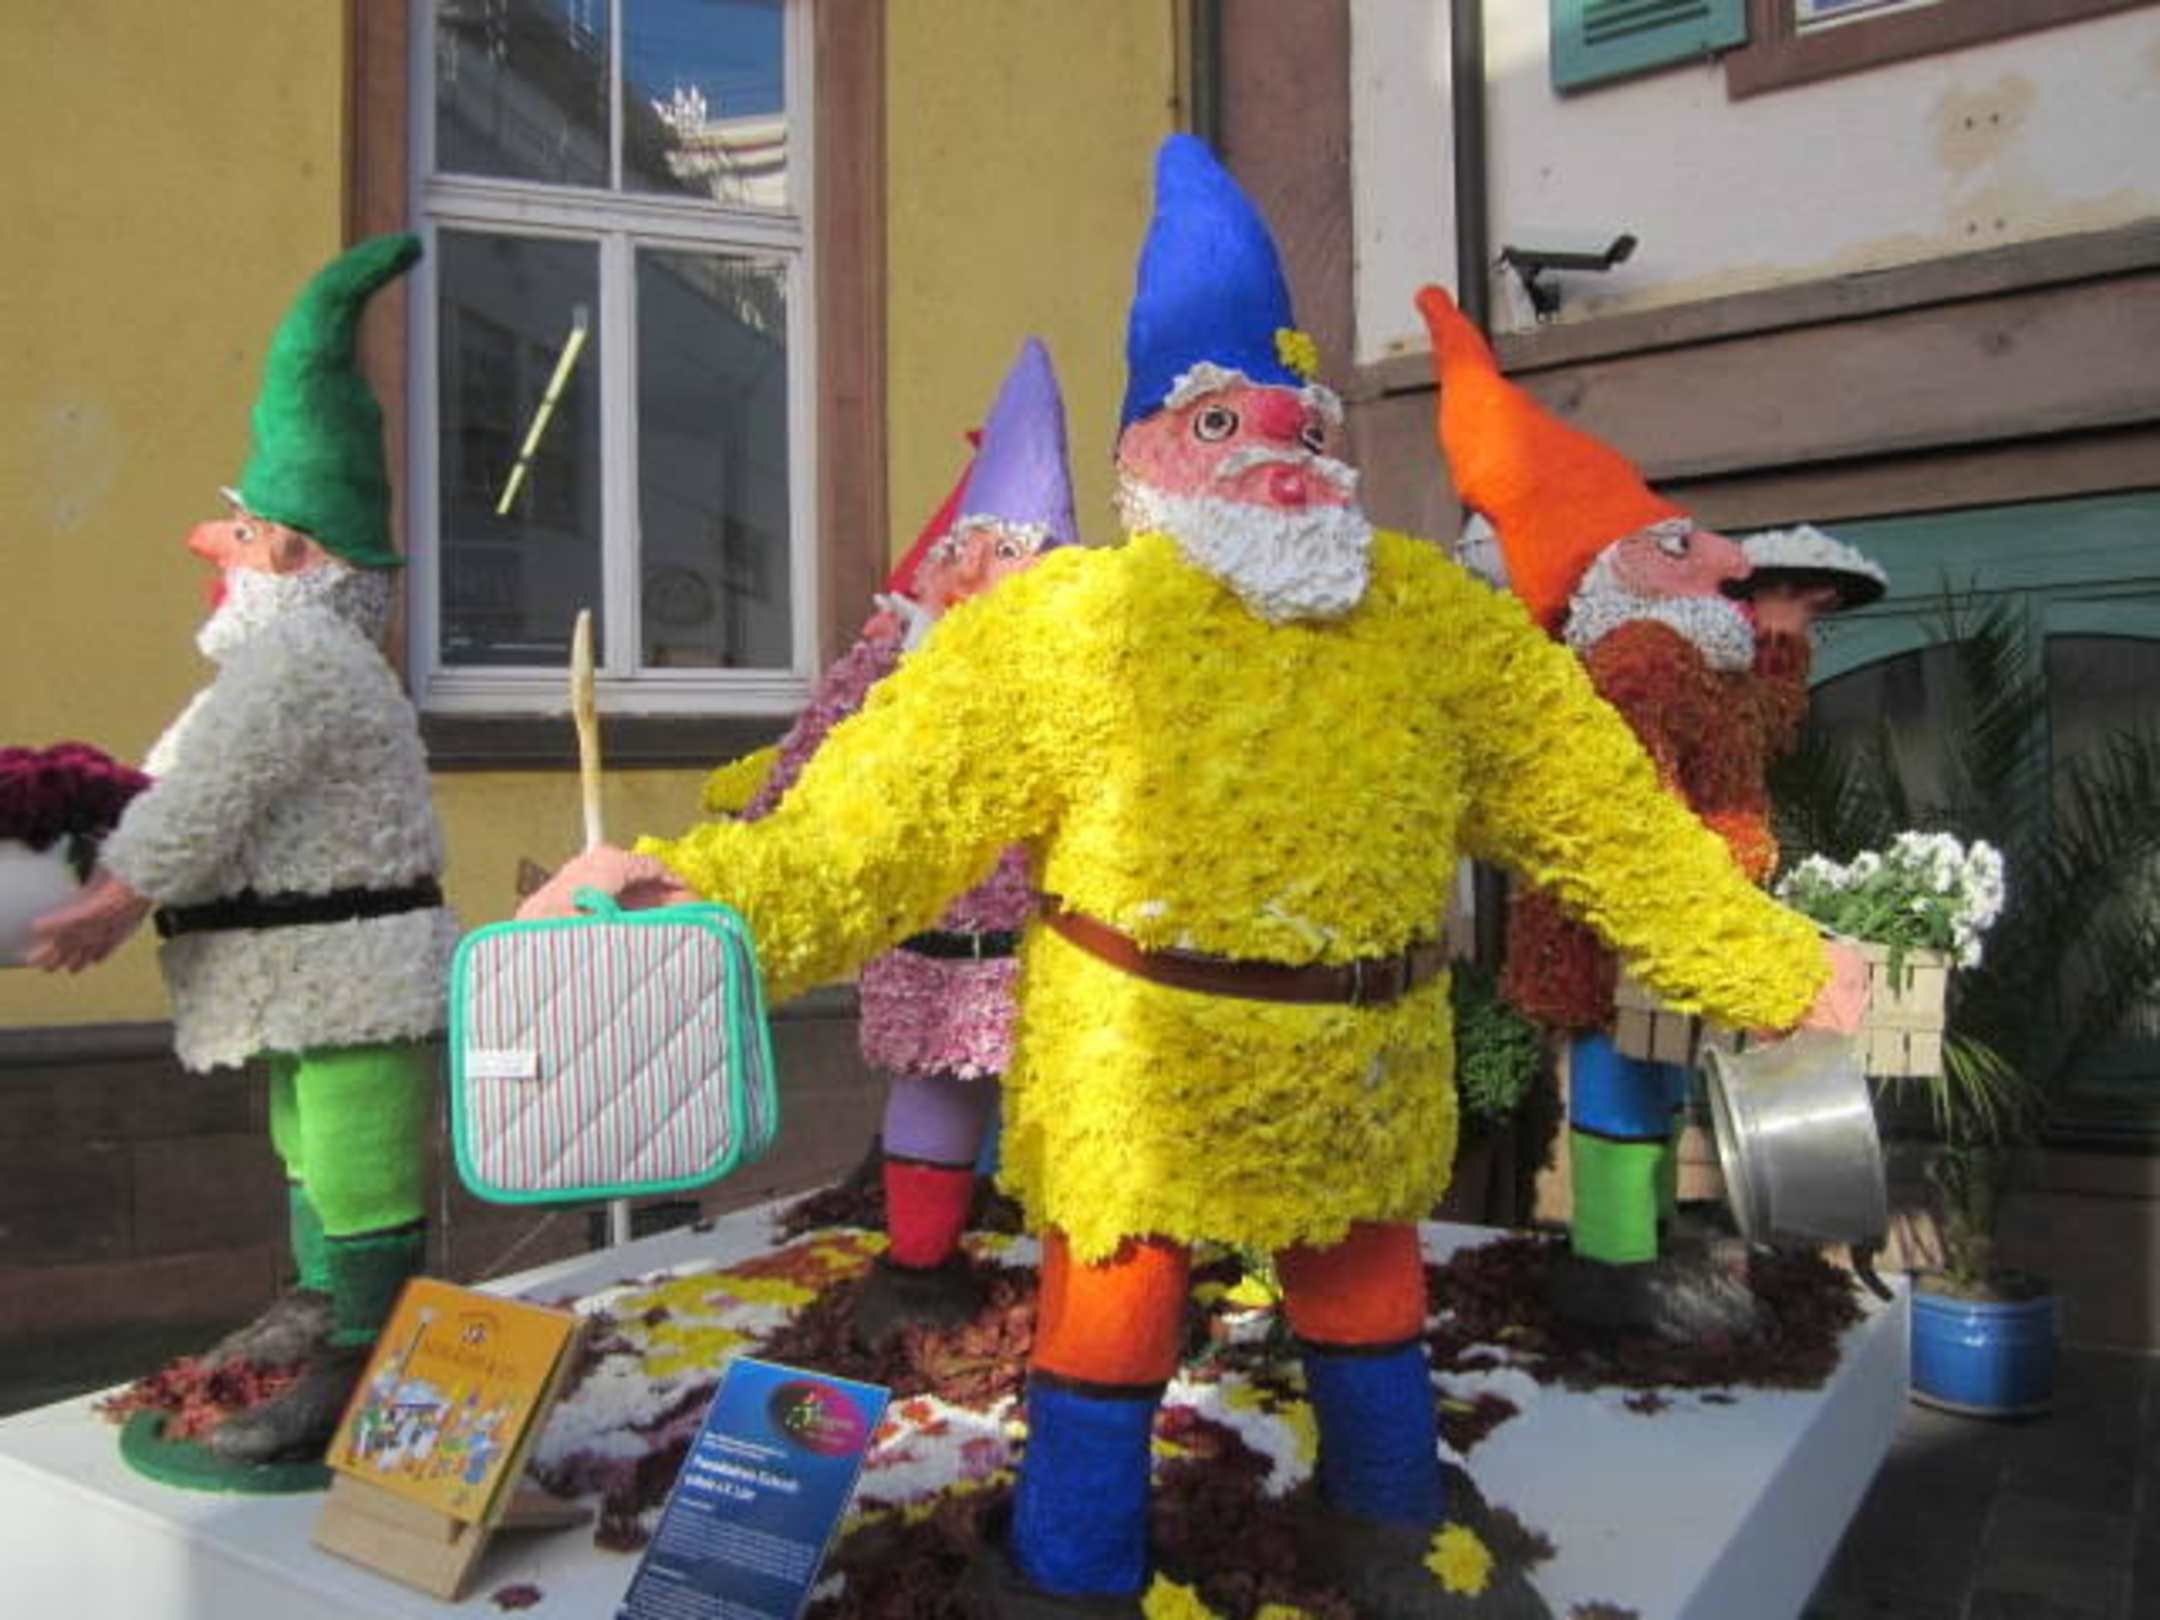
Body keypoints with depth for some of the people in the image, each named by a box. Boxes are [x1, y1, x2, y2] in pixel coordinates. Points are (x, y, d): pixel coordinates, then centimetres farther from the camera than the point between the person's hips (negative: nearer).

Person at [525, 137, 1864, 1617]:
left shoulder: (1441, 620, -3)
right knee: (1114, 1310, 10)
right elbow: (872, 826, -21)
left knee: (1368, 1300, 23)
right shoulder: (1069, 623, -15)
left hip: (1360, 1071, 4)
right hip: (1137, 1063, -3)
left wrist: (1772, 971, 3)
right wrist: (690, 897, -36)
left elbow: (1609, 820, 3)